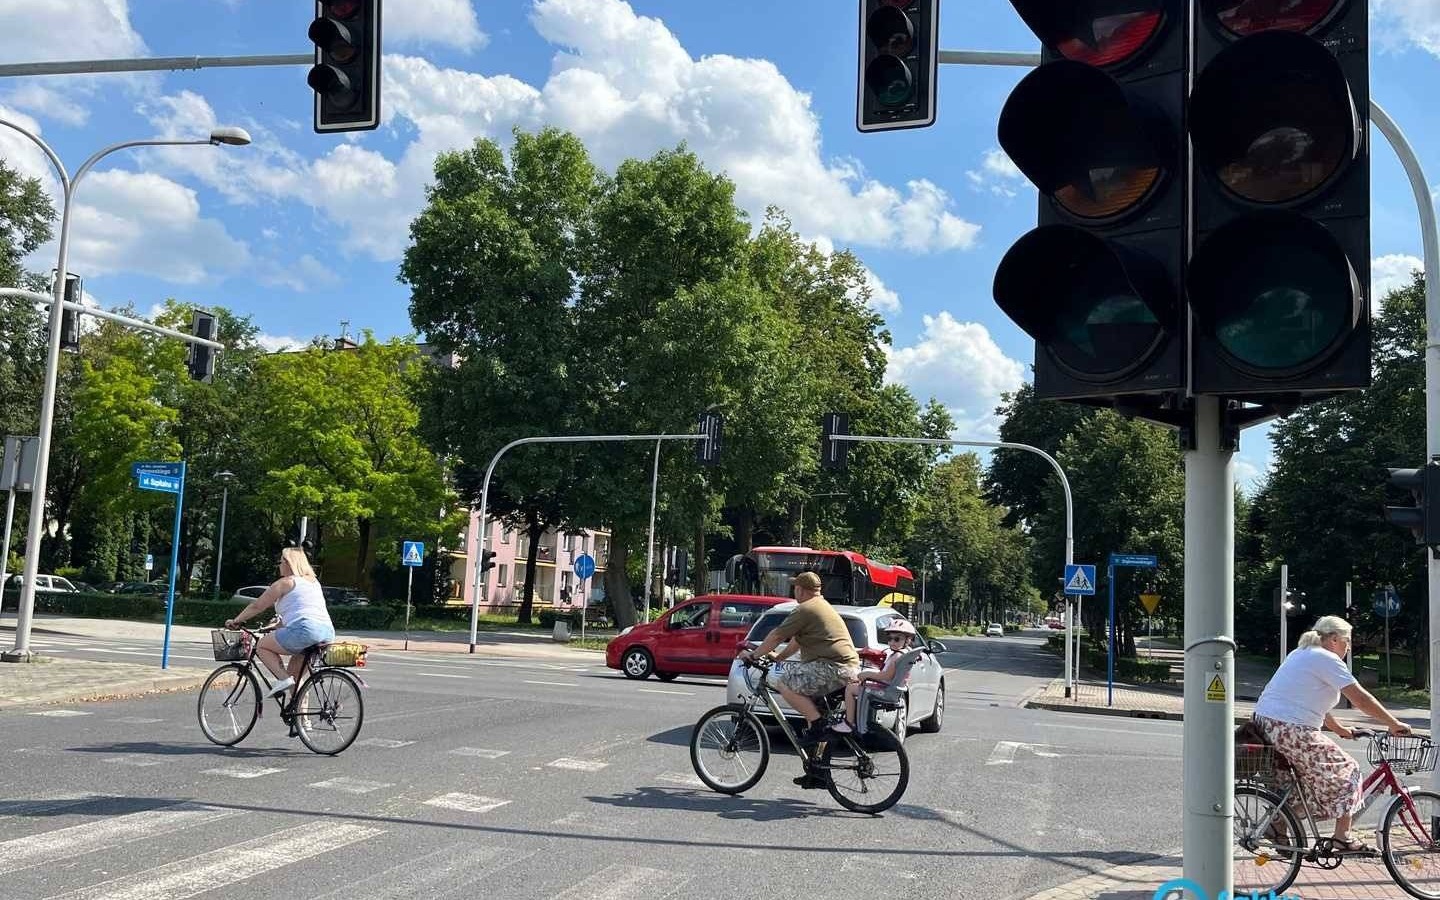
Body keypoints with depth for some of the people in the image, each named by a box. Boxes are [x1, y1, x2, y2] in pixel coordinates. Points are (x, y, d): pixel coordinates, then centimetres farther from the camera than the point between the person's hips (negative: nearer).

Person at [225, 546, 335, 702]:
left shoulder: (285, 582, 4)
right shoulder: (314, 582, 27)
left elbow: (257, 606, 10)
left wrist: (235, 621, 23)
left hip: (305, 630, -8)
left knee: (262, 646, 10)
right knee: (294, 674, 21)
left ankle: (284, 678, -8)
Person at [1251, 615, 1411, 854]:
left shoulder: (1300, 654, 22)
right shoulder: (1326, 659, -7)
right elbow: (1360, 698, -10)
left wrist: (1339, 729, 32)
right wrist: (1394, 724, -2)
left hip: (1265, 723, 9)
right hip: (1292, 730, -9)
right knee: (1345, 772, 3)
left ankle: (1277, 825, 21)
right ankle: (1342, 838, 3)